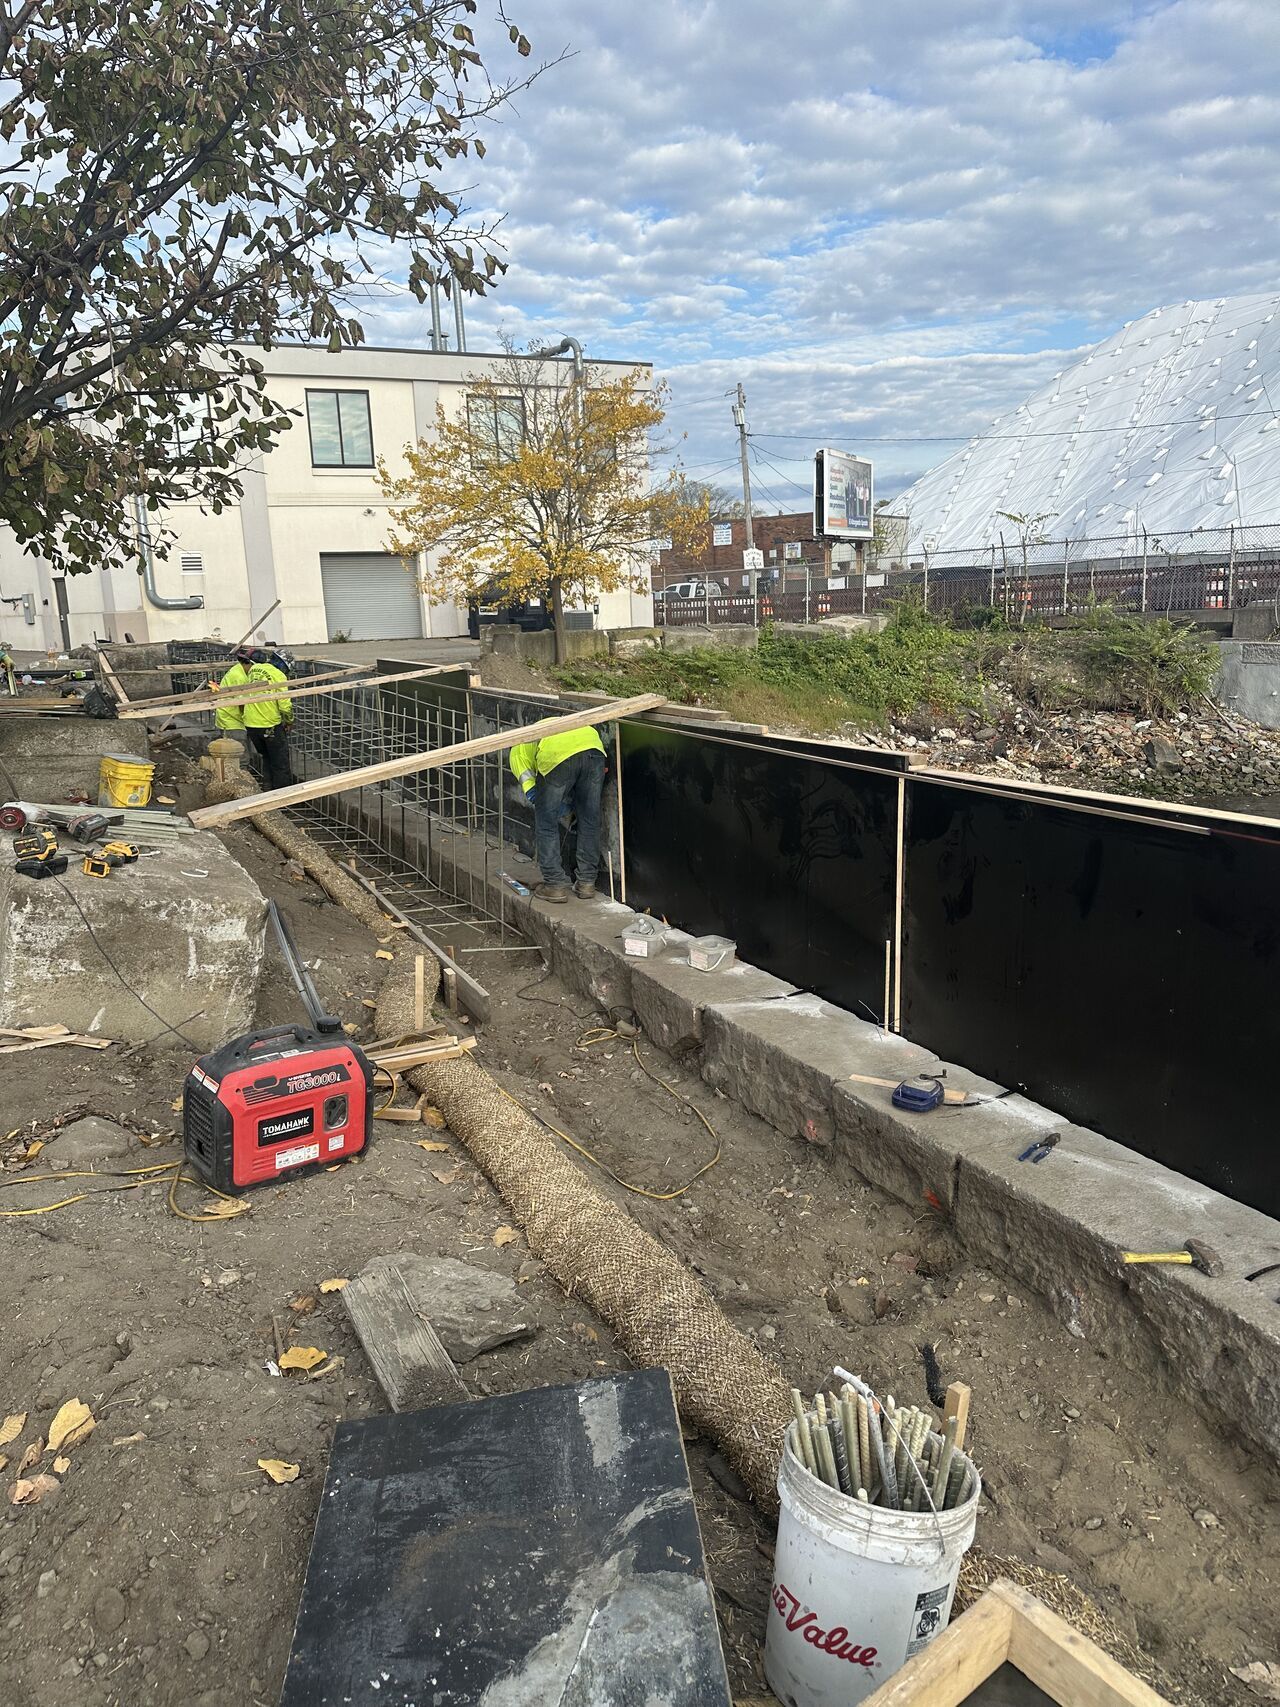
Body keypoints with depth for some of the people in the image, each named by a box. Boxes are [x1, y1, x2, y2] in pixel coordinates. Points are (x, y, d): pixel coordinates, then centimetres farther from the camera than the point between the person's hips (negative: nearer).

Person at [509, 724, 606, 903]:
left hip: (557, 755, -4)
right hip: (594, 746, 4)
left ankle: (555, 885, 18)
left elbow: (533, 793, 14)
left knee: (546, 824, 14)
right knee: (589, 821, 18)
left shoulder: (518, 750, 31)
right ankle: (587, 883, 27)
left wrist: (565, 806, 25)